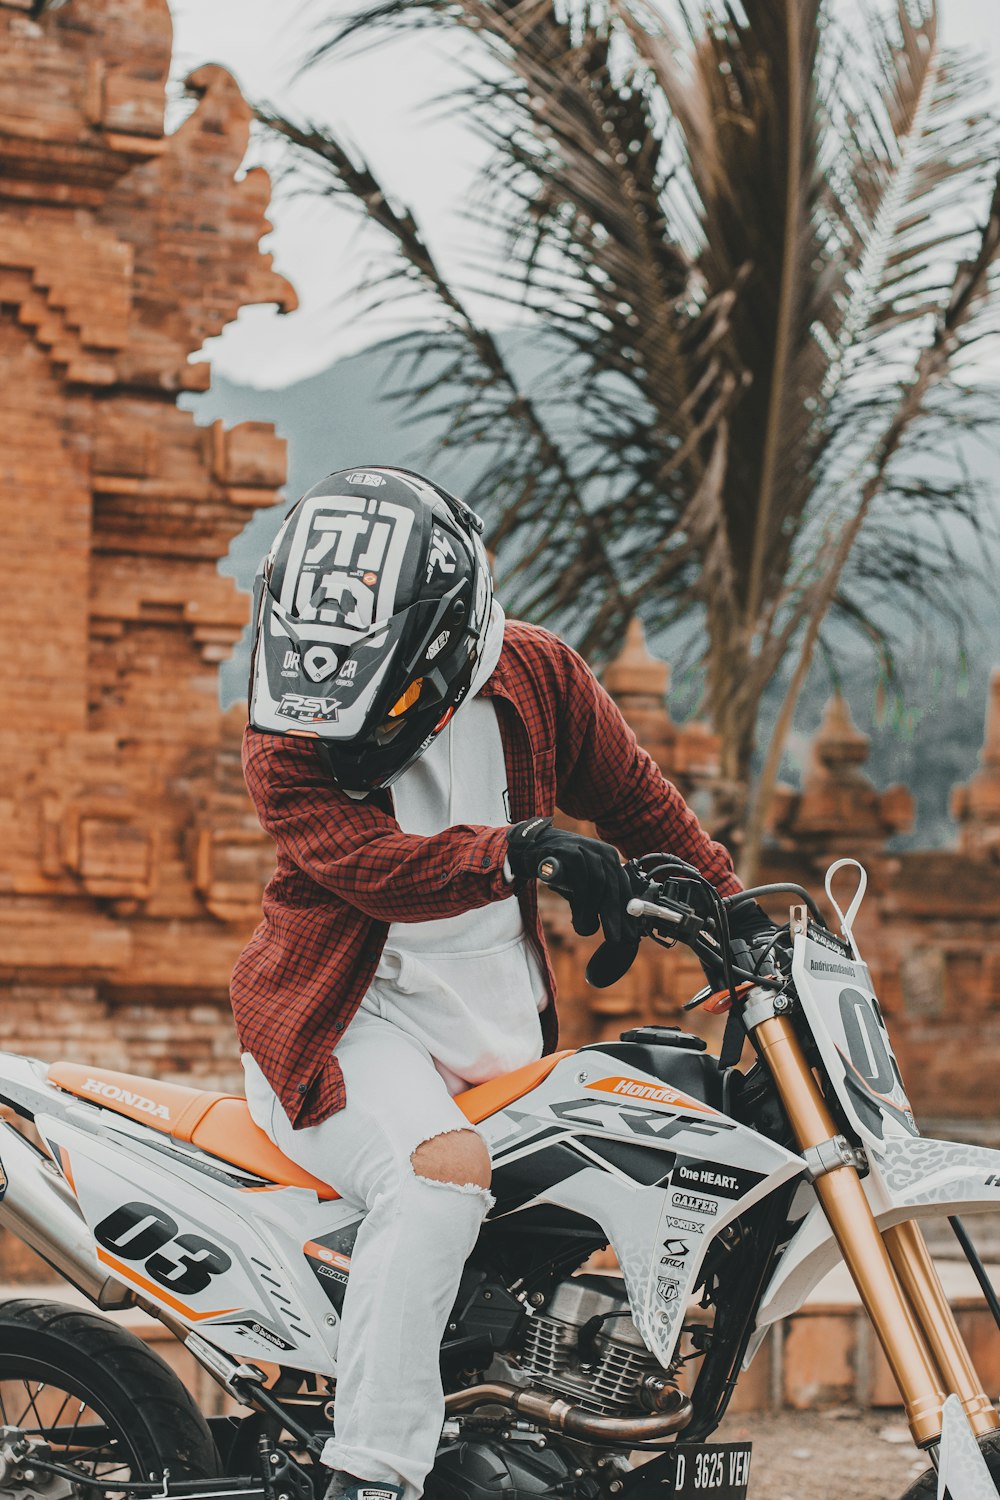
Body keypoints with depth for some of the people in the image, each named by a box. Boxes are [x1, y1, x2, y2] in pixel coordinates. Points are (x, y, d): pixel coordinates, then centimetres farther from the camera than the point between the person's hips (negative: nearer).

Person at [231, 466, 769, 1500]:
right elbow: (369, 864, -28)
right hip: (347, 1022, -6)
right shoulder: (286, 745, -12)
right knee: (444, 1167, -35)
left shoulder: (537, 679, 0)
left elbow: (638, 801, 14)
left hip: (501, 1030, 6)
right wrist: (518, 849, -41)